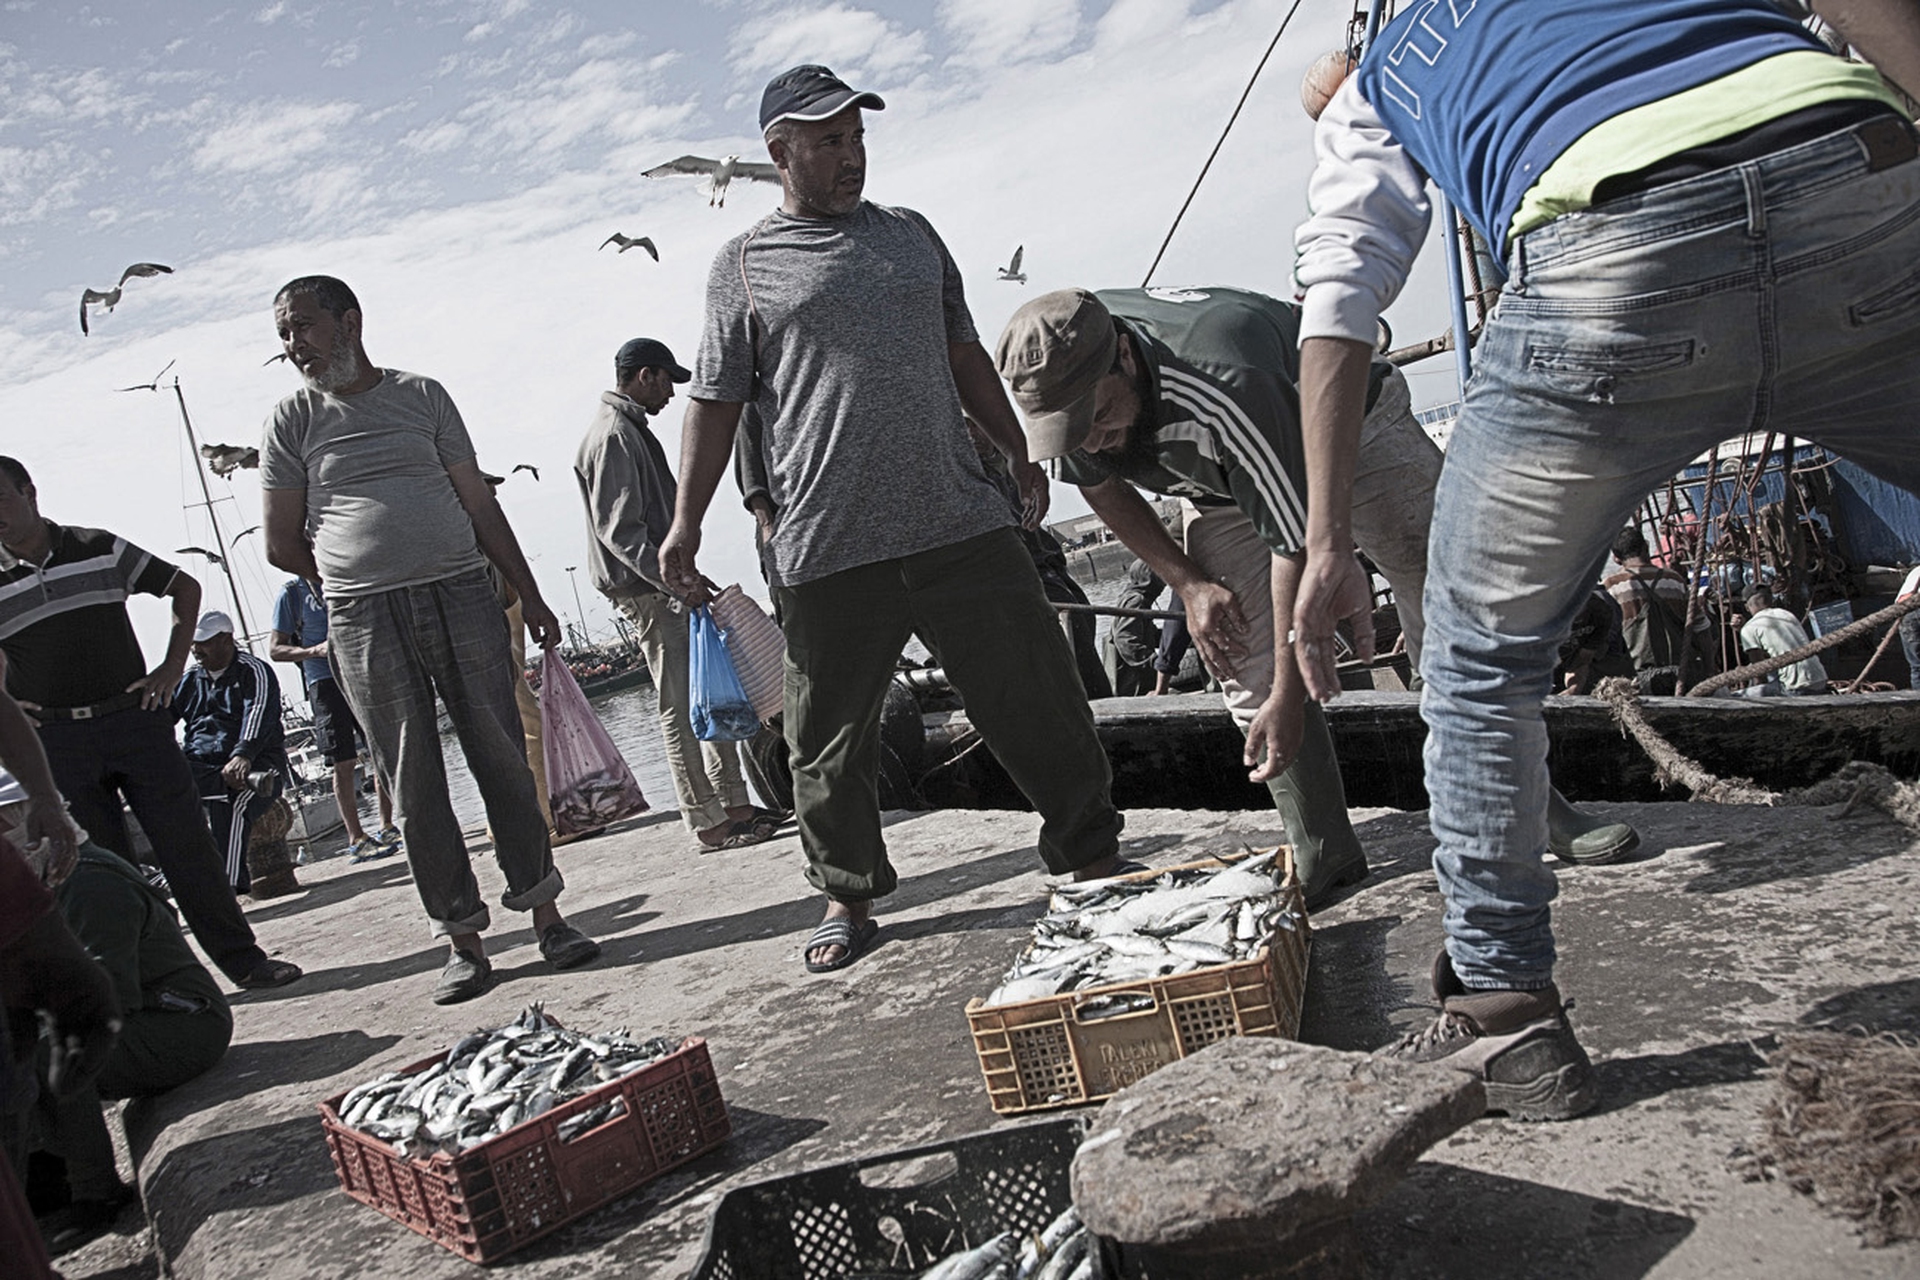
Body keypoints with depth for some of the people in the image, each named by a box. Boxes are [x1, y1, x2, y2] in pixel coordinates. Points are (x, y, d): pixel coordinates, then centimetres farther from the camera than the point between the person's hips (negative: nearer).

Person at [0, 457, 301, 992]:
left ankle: (244, 959, 5)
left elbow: (185, 587, 12)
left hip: (134, 720, -1)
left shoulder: (100, 548, 3)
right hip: (57, 742, 1)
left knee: (187, 845, -1)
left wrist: (173, 667, 5)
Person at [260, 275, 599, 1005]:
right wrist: (365, 585, 10)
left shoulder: (421, 396, 10)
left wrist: (530, 597, 8)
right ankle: (462, 938, 8)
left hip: (462, 596, 1)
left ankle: (544, 913, 9)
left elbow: (479, 504, 10)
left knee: (503, 761, 0)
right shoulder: (292, 422, 7)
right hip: (364, 621, 0)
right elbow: (283, 546, 7)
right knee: (415, 784, 1)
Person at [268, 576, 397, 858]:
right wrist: (315, 650, -17)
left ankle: (387, 829, 14)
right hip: (325, 681, -4)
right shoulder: (291, 593, 1)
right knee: (344, 762, -5)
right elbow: (275, 649, -1)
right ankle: (356, 838, 2)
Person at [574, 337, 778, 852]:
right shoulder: (613, 437, -14)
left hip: (665, 584, 11)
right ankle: (707, 822, -3)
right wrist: (673, 581, -26)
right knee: (681, 707, -7)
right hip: (648, 592, -11)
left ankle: (734, 804, 17)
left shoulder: (632, 430, 19)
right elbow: (620, 530, -21)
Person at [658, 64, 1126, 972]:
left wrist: (1018, 451, 20)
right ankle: (849, 896, 24)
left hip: (961, 525, 3)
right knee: (829, 741, 5)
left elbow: (964, 355, 23)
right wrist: (686, 522, -1)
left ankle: (1091, 859, 19)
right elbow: (715, 400, 6)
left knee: (1041, 703, 3)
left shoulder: (911, 235, 18)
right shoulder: (743, 266, 7)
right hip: (826, 553, -2)